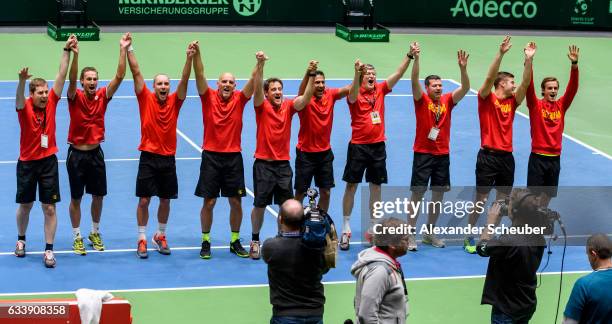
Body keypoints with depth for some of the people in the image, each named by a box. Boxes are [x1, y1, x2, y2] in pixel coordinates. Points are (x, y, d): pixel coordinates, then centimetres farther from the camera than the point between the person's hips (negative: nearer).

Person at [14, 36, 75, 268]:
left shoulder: (51, 102, -4)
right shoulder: (25, 107, -11)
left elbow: (62, 74, -9)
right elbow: (19, 98, -35)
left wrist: (67, 51, -17)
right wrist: (22, 80, -56)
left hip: (48, 161, 1)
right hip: (27, 162, -1)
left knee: (49, 208, -1)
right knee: (25, 205, 12)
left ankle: (49, 249, 7)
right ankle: (21, 240, 35)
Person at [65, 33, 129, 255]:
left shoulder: (102, 96, -2)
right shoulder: (75, 97, -9)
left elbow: (119, 76, -11)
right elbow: (71, 80, -29)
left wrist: (123, 50, -20)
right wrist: (75, 54, -43)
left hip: (96, 153, 3)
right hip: (77, 154, -3)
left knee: (98, 196, 11)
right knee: (76, 198, 5)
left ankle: (95, 233, 29)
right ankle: (77, 237, 17)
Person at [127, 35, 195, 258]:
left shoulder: (174, 102, 1)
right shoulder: (146, 99, -3)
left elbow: (184, 79, -9)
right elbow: (136, 73, -8)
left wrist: (189, 57, -22)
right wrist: (129, 50, -15)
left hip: (168, 158, 2)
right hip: (148, 157, -2)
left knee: (165, 200, 10)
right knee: (144, 200, -1)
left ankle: (160, 236, 27)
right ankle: (142, 240, 11)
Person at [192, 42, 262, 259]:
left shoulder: (239, 99, 2)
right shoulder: (209, 98, -1)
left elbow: (253, 80, -9)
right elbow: (200, 76, -13)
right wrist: (196, 54, -28)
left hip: (233, 157, 2)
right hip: (211, 156, -2)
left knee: (236, 201, 6)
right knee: (209, 202, 1)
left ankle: (235, 242, 19)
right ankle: (205, 242, 14)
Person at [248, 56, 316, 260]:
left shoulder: (288, 107, 4)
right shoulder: (262, 107, -3)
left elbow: (305, 98, -11)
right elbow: (257, 88, -20)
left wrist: (312, 75, -24)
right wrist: (260, 64, -34)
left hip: (283, 164, 3)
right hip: (263, 163, -3)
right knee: (260, 204, 2)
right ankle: (255, 241, 17)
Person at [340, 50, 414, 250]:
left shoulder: (380, 90, 5)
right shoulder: (355, 94, -7)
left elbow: (398, 74, -1)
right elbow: (353, 95, -32)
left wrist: (409, 57, -14)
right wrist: (357, 73, -47)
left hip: (378, 145, 4)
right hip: (358, 145, -4)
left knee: (376, 186, 9)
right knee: (351, 185, 1)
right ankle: (346, 228, 8)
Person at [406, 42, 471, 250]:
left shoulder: (447, 100, 5)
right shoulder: (421, 100, -4)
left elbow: (465, 88, -7)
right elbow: (415, 82, -20)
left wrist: (463, 68, -23)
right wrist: (416, 59, -34)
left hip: (443, 155, 4)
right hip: (423, 153, -4)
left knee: (438, 195, 10)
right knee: (418, 193, -4)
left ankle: (430, 233, 22)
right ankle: (410, 235, 1)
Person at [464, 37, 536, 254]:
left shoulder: (512, 102, 11)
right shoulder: (487, 98, -3)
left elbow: (525, 83, 2)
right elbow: (490, 77, -17)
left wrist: (529, 59, -9)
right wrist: (501, 54, -26)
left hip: (507, 157, 6)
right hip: (488, 155, -6)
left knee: (502, 200, 8)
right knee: (481, 199, -2)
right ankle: (469, 237, 8)